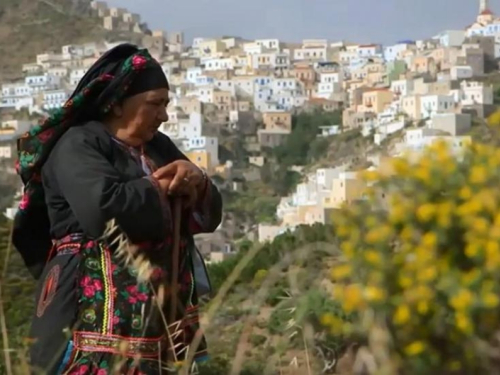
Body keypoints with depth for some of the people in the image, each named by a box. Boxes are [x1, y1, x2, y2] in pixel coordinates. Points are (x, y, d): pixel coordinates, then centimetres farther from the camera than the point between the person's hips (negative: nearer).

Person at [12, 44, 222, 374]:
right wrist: (161, 188, -7)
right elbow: (104, 208, -24)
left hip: (161, 315, 7)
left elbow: (210, 215, 17)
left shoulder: (159, 147, 18)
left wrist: (197, 181, -5)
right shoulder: (78, 146, -5)